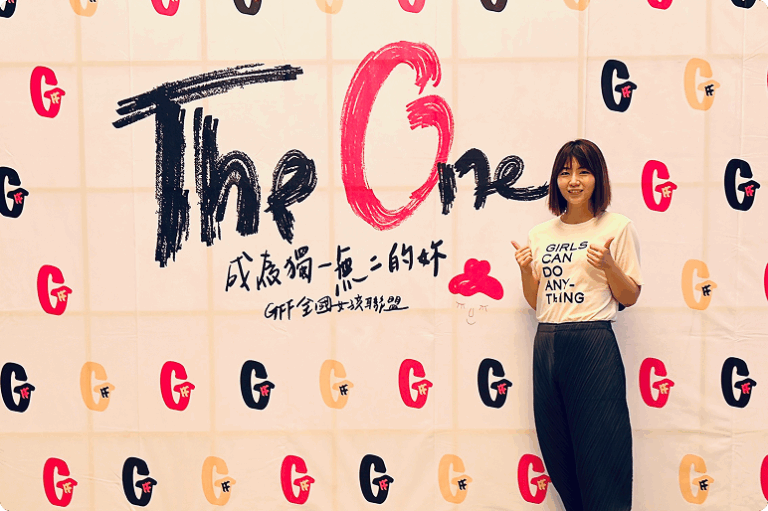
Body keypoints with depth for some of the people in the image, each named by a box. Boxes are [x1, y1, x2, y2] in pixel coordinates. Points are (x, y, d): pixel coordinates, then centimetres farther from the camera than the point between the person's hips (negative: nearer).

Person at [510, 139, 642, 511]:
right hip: (547, 345, 5)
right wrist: (526, 271, -2)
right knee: (559, 455, 11)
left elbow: (630, 297, 1)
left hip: (593, 345, -4)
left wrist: (609, 265, -16)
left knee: (599, 451, -2)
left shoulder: (617, 227, -1)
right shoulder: (540, 235, 11)